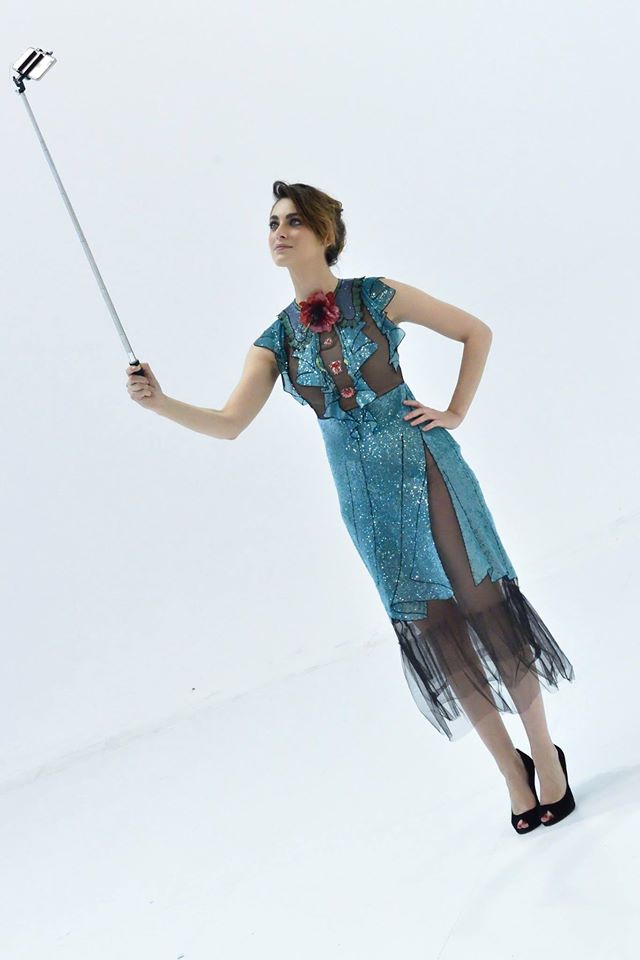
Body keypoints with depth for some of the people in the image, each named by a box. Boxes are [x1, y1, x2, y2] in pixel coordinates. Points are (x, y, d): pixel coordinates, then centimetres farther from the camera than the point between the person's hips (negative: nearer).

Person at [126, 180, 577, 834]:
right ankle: (512, 771, 19)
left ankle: (545, 754, 16)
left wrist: (456, 413, -2)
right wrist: (160, 403, -18)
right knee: (434, 630, 6)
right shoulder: (275, 341, 5)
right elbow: (229, 423, -4)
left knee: (486, 607, 0)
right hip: (365, 495, 3)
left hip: (424, 465, -3)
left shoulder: (376, 296, -3)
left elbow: (476, 332, 4)